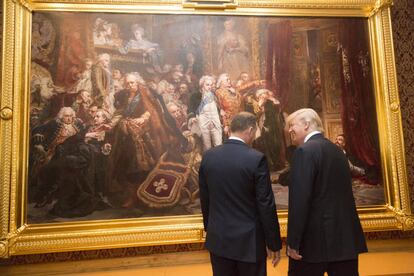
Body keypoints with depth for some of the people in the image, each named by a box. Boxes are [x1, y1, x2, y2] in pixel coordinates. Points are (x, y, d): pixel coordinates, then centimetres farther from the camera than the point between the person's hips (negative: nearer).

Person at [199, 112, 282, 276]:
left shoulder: (208, 156, -3)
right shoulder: (257, 159, -17)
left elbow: (204, 199, 5)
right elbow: (266, 205, -13)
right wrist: (274, 243, -2)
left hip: (218, 239, 4)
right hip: (249, 241, -4)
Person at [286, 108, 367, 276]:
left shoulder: (305, 151, -14)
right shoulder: (337, 150, 12)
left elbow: (300, 199, -21)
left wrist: (293, 241, -16)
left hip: (315, 239, -8)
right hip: (346, 237, 8)